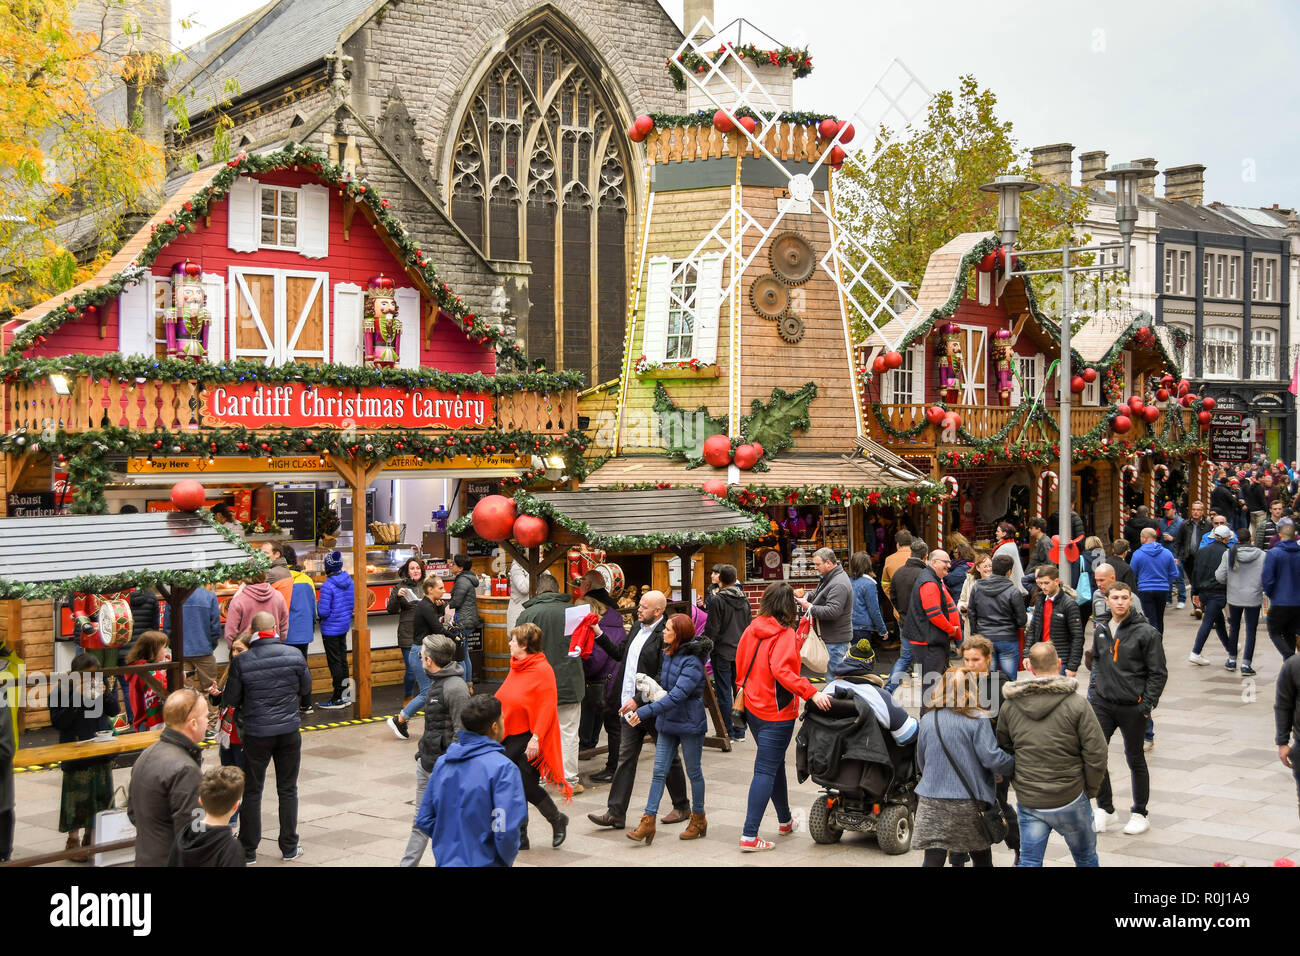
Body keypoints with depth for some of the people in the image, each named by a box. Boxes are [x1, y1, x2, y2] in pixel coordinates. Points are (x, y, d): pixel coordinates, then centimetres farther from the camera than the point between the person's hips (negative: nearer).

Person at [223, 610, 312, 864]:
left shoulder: (241, 662, -12)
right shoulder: (294, 655, -6)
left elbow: (230, 700, -4)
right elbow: (306, 687, 8)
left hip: (257, 734, -2)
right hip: (289, 731, 2)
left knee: (252, 792, 10)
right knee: (288, 790, 12)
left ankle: (248, 850, 16)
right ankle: (289, 848, 18)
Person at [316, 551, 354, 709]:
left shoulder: (328, 585, -22)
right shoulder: (349, 581, 2)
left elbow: (323, 611, -22)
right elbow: (352, 604, 11)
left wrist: (318, 605, -2)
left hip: (331, 629, -8)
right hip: (345, 625, 8)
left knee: (334, 662, -1)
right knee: (343, 659, 16)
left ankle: (337, 699, 5)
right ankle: (345, 695, 23)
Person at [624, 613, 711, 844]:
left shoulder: (693, 662, -21)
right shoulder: (668, 654, 5)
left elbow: (677, 695, -29)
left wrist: (645, 711, -32)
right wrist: (637, 700, 7)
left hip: (689, 723, -7)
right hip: (668, 722, 7)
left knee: (694, 772, 8)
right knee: (659, 771, 3)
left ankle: (698, 819, 24)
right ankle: (648, 821, 3)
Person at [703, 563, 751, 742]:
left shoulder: (717, 600, -13)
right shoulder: (744, 600, 6)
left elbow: (712, 629, -14)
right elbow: (750, 626, 12)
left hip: (723, 652, -6)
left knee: (723, 693, 0)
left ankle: (727, 732, 3)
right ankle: (740, 731, 16)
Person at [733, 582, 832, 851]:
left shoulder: (751, 630, 4)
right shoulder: (784, 635, -16)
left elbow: (740, 665, 11)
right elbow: (781, 671, -29)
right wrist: (811, 693, -31)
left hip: (753, 707, 8)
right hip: (776, 713, -8)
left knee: (775, 763, 23)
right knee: (765, 771, -6)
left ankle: (785, 821, 37)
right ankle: (749, 836, -10)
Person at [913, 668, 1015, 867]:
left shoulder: (927, 720, 4)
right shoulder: (977, 719, -9)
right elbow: (992, 758, -14)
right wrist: (1016, 766, 3)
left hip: (932, 802, 2)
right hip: (970, 801, -2)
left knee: (933, 859, 1)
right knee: (982, 857, 18)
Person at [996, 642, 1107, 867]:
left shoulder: (1009, 705, 0)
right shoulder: (1076, 704, -12)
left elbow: (1002, 751, 9)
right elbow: (1096, 754, -12)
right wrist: (1090, 790, 3)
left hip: (1028, 803, 2)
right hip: (1070, 799, -2)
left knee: (1029, 861, 8)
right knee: (1086, 858, 17)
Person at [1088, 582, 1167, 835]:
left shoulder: (1146, 632, -9)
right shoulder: (1100, 631, 7)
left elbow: (1158, 673, -7)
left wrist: (1147, 704, -13)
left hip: (1133, 707, -4)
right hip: (1103, 704, 4)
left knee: (1135, 759, 8)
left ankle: (1140, 814, 22)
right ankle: (1105, 809, 15)